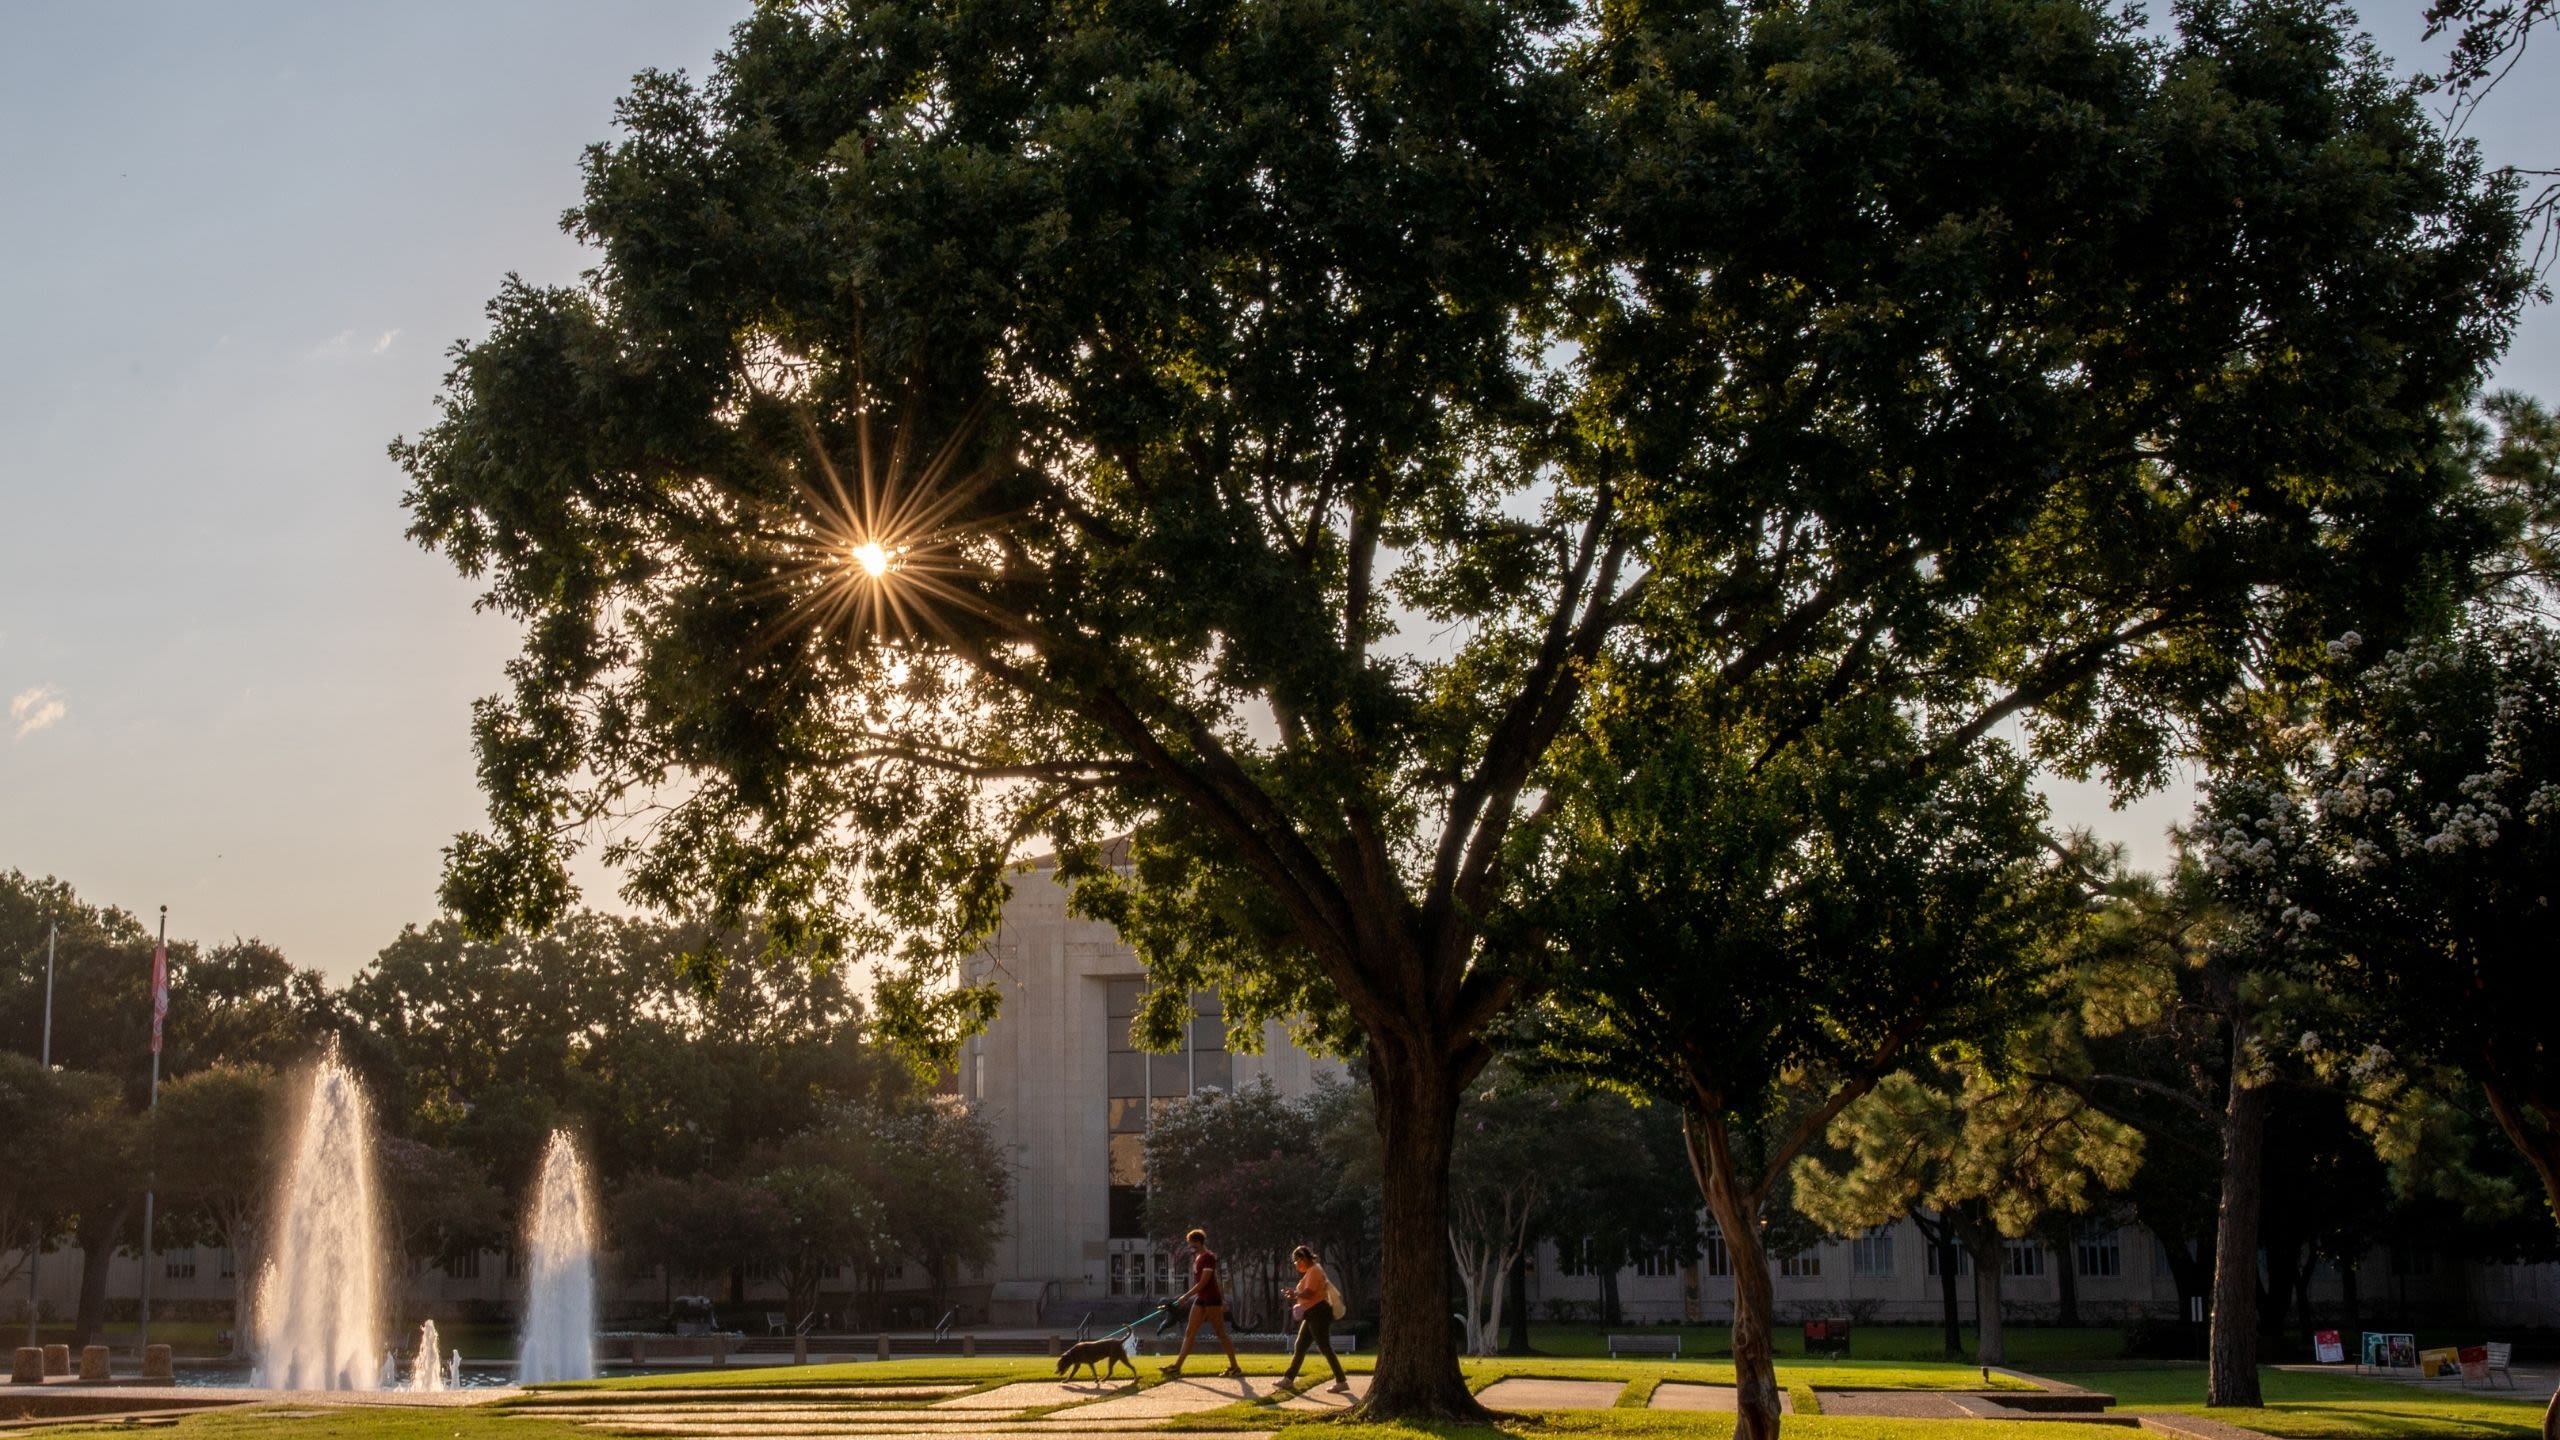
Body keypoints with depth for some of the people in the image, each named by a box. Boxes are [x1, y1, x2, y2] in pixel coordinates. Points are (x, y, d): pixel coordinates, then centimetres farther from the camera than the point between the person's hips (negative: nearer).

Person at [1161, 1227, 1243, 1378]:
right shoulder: (1198, 1257, 14)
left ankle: (1235, 1368, 6)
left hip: (1211, 1299, -9)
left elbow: (1203, 1282, -20)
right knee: (1189, 1332, 5)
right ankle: (1176, 1367, 4)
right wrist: (1222, 1301, 23)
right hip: (1200, 1299, 9)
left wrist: (1186, 1296, -19)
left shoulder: (1208, 1257, -15)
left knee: (1221, 1333, -3)